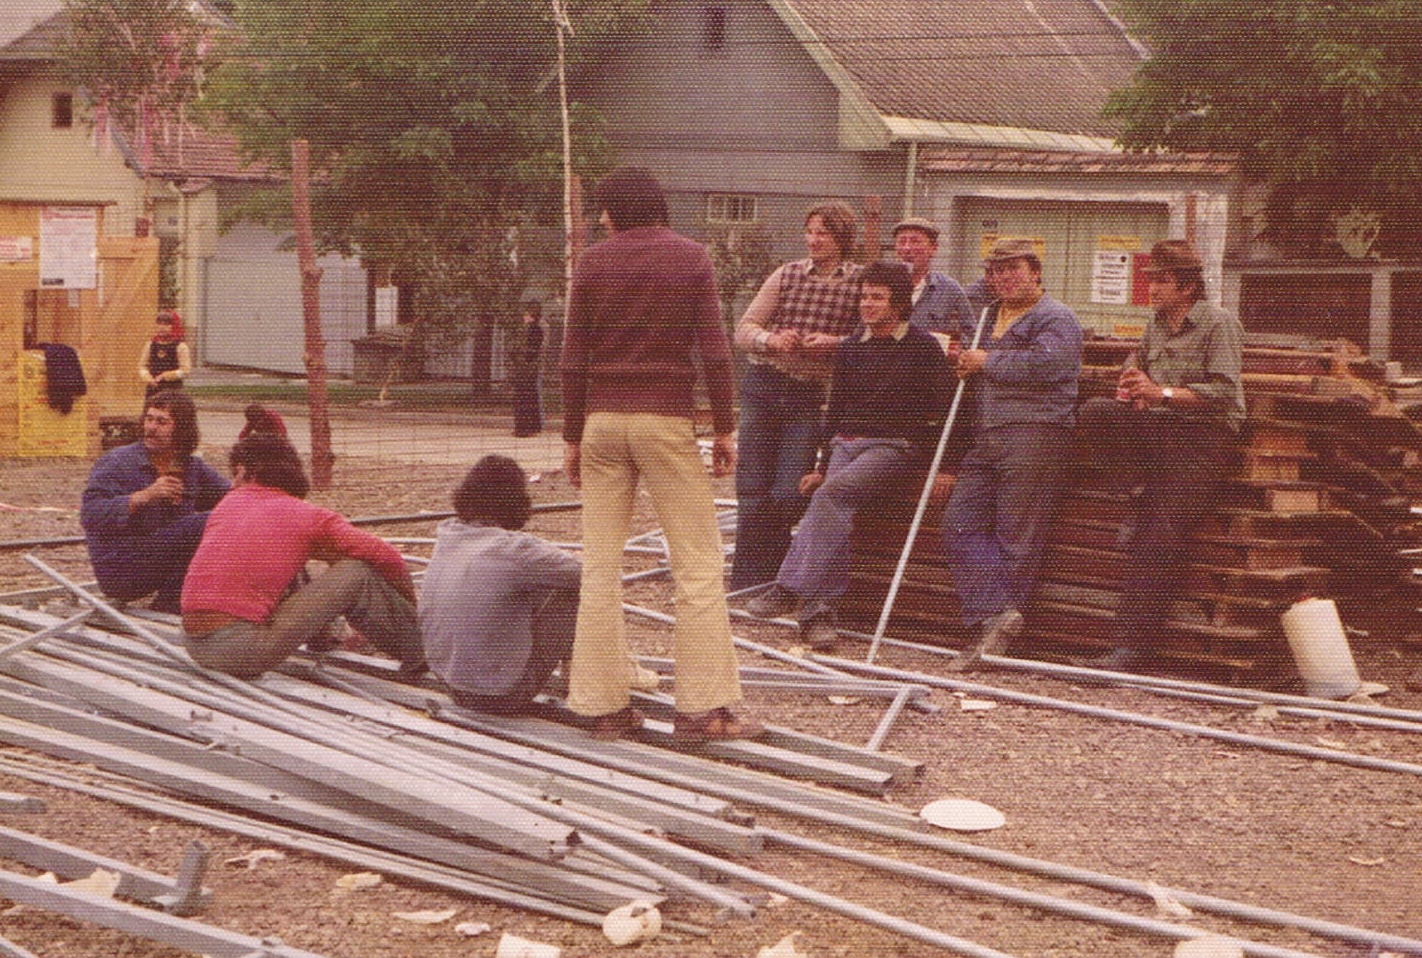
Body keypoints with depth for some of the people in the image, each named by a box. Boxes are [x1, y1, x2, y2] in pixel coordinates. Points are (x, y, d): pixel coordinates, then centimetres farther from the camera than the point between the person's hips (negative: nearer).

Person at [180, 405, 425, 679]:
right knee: (357, 573, 1)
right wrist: (408, 604, 17)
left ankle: (318, 637, 43)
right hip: (242, 651, -6)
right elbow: (386, 558, -3)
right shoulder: (310, 517, 1)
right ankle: (418, 654, 10)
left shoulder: (229, 503, 14)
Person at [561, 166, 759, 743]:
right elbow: (713, 352, -6)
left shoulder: (594, 262, 4)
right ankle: (702, 706, -4)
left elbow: (574, 359, 3)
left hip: (603, 417, 3)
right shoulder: (690, 258, 1)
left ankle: (606, 706, 7)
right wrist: (724, 428, 1)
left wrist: (573, 436, 10)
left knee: (600, 565, 7)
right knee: (698, 564, 1)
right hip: (667, 418, -2)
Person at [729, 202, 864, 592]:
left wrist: (835, 344, -16)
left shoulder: (861, 282, 2)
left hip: (811, 398, -2)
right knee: (753, 491, 1)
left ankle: (771, 584, 12)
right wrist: (771, 341, -15)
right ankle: (745, 584, 9)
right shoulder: (787, 275, 8)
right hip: (763, 387, 2)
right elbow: (744, 329, 6)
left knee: (788, 494, -7)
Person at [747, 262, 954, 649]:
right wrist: (821, 466, 18)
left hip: (896, 445, -5)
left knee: (831, 493, -29)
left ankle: (791, 589, -31)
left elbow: (944, 408, -2)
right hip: (847, 443, 5)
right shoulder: (850, 348, 17)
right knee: (834, 508, -23)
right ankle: (817, 610, -29)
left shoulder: (923, 347, 0)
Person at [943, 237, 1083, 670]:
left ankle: (997, 620, -6)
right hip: (986, 439, 8)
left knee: (1015, 533, -7)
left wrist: (987, 363, -8)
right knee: (961, 522, -6)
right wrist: (963, 361, 17)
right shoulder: (989, 316, 26)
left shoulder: (1056, 318, -1)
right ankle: (995, 613, -11)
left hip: (1033, 435, -8)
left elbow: (1045, 362, -19)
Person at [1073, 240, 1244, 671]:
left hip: (1202, 436, -6)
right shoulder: (1156, 328, 18)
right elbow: (1136, 379, 26)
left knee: (1158, 539, -16)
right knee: (1095, 412, -24)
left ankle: (1130, 644, -14)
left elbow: (1224, 392, -13)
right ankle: (1147, 494, -12)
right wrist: (1131, 390, 1)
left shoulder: (1219, 324, -3)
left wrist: (1162, 393, -21)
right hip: (1155, 428, 7)